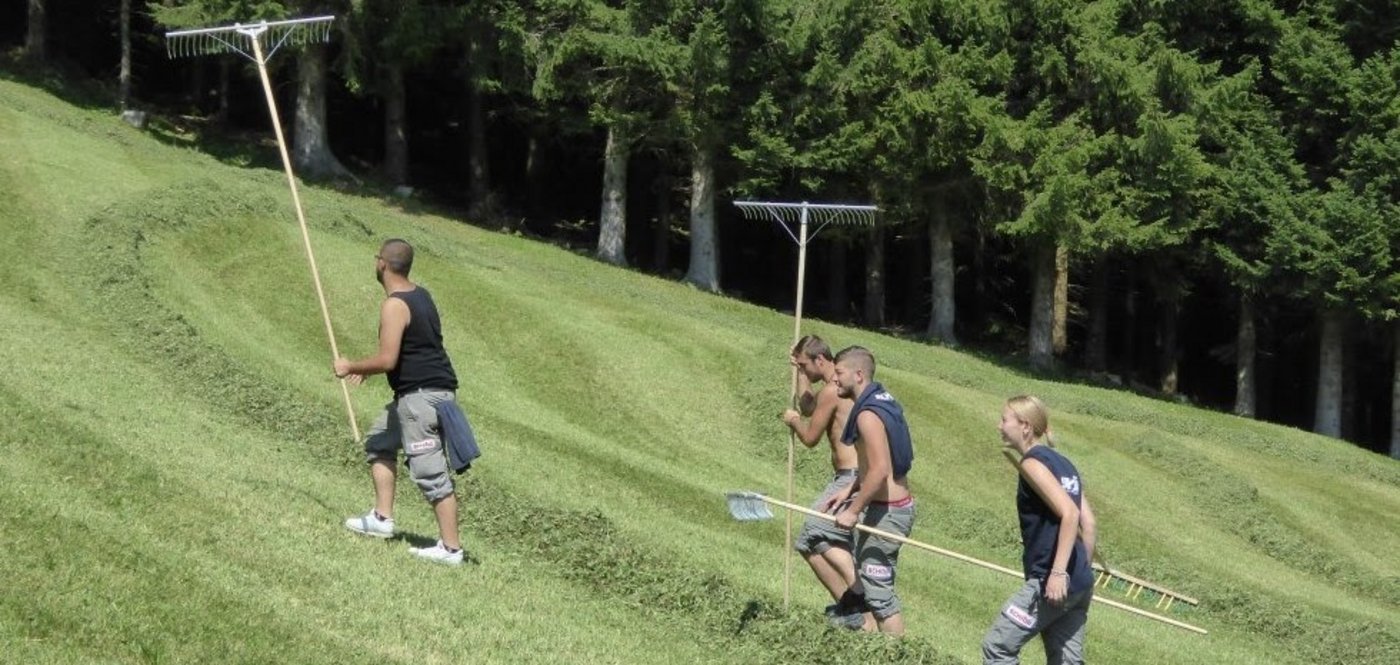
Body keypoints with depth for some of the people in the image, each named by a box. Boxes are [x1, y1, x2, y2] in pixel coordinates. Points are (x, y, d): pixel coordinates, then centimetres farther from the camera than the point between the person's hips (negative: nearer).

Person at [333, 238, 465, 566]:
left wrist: (351, 367, -5)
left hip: (422, 395, -11)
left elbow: (387, 360, -21)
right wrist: (368, 367, 25)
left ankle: (451, 548, -6)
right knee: (379, 443, 23)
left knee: (430, 471, -8)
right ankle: (382, 518, 24)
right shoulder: (420, 295, 13)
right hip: (430, 389, 11)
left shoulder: (394, 305, -17)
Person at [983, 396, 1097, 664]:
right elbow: (1089, 524, 14)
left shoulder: (1033, 463, -10)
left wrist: (1058, 572, -25)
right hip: (1080, 584, 9)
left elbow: (1069, 513, -21)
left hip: (1050, 582, -9)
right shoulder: (1063, 463, 15)